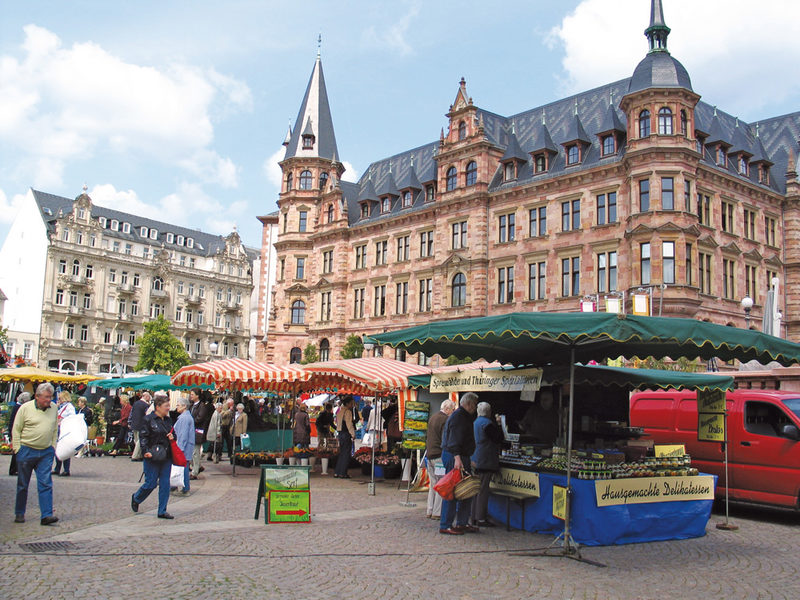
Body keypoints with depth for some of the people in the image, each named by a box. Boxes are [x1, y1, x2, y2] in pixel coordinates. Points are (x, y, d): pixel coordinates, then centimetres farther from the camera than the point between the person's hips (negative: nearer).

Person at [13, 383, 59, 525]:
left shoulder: (54, 408, 6)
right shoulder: (25, 408, -6)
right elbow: (16, 430, -2)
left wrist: (53, 447, 10)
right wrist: (17, 449, -5)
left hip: (46, 452, 2)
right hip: (26, 451, -2)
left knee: (46, 484, -5)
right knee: (22, 485, 9)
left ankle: (46, 515, -7)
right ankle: (19, 514, 24)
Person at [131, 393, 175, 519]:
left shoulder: (168, 420, 12)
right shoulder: (148, 419, -7)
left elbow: (173, 434, 25)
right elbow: (143, 437, -10)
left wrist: (172, 437, 2)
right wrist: (146, 452, -22)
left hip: (166, 457, 6)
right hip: (153, 457, -6)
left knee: (165, 484, 4)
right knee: (151, 484, 1)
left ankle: (162, 511, 11)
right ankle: (136, 498, 31)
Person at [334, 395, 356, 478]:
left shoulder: (340, 411, 15)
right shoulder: (347, 411, -12)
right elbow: (349, 424, -16)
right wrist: (353, 434, -13)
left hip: (340, 433, 9)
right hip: (346, 434, -9)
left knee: (341, 453, 15)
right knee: (346, 454, -3)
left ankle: (337, 473, 15)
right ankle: (342, 473, -2)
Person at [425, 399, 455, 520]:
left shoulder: (432, 418, 16)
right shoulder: (445, 420, -13)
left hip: (429, 455, 9)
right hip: (440, 456, -9)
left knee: (433, 484, 14)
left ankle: (430, 511, 16)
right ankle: (437, 512, -2)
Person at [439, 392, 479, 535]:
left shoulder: (463, 416, 21)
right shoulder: (458, 417, -14)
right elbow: (454, 439, -25)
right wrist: (457, 458, -35)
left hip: (461, 457, 11)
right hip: (454, 457, -11)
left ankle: (462, 523, 21)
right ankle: (445, 526, -3)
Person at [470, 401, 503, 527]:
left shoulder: (476, 422, 15)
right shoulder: (487, 423, -14)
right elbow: (499, 439, -12)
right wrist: (498, 426, 0)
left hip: (476, 461, 9)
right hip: (485, 461, -9)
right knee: (483, 490, -6)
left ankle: (474, 517, 17)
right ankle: (481, 519, -4)